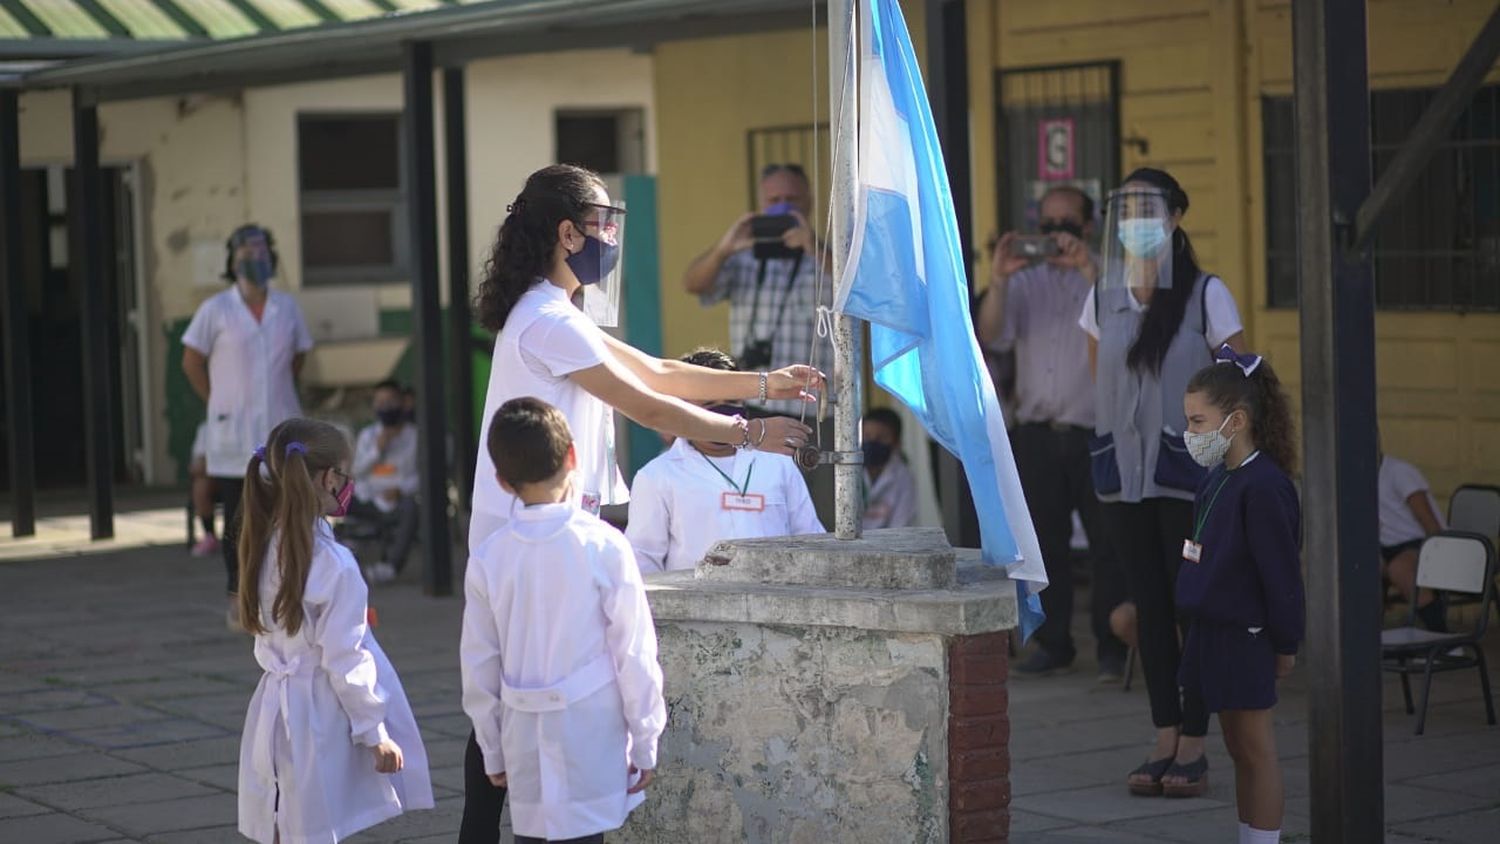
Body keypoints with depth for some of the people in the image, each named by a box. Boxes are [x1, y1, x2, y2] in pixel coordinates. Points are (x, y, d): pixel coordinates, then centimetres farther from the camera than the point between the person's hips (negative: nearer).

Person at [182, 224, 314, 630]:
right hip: (233, 438, -3)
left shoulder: (287, 307, 6)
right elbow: (192, 361, 3)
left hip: (283, 433, 3)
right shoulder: (215, 310, -4)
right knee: (238, 521, 1)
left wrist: (277, 396, 12)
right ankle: (237, 597, 10)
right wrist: (220, 401, 3)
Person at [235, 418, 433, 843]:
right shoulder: (333, 564, -19)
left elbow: (266, 636, 7)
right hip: (320, 715, -7)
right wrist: (375, 732, -8)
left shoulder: (265, 549, 3)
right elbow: (346, 661, -16)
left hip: (274, 708, 7)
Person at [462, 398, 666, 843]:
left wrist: (493, 752, 15)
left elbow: (480, 668, 4)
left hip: (524, 742, 3)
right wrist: (644, 742, 2)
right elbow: (634, 653, -7)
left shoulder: (488, 558, -2)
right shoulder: (602, 545, -10)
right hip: (591, 738, -3)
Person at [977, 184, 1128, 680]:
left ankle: (1112, 648, 3)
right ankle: (1053, 644, 14)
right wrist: (998, 281, -17)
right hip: (1036, 432, 3)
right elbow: (991, 337, -2)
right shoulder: (1026, 281, 12)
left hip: (1096, 433, -3)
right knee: (1044, 543, 6)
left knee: (1108, 543, -3)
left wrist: (1088, 270, -25)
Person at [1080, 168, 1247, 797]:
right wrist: (1128, 427, 11)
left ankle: (1194, 742, 6)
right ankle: (1165, 738, 14)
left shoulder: (1206, 295, -5)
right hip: (1122, 471, 4)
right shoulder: (1103, 296, 8)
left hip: (1189, 470, -4)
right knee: (1148, 605, 7)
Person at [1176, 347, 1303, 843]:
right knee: (1238, 747, 16)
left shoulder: (1263, 486, -19)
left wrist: (1285, 643, -13)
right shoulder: (1218, 479, 9)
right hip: (1212, 631, 9)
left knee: (1256, 750, -1)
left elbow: (1282, 573, -17)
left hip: (1246, 638, -9)